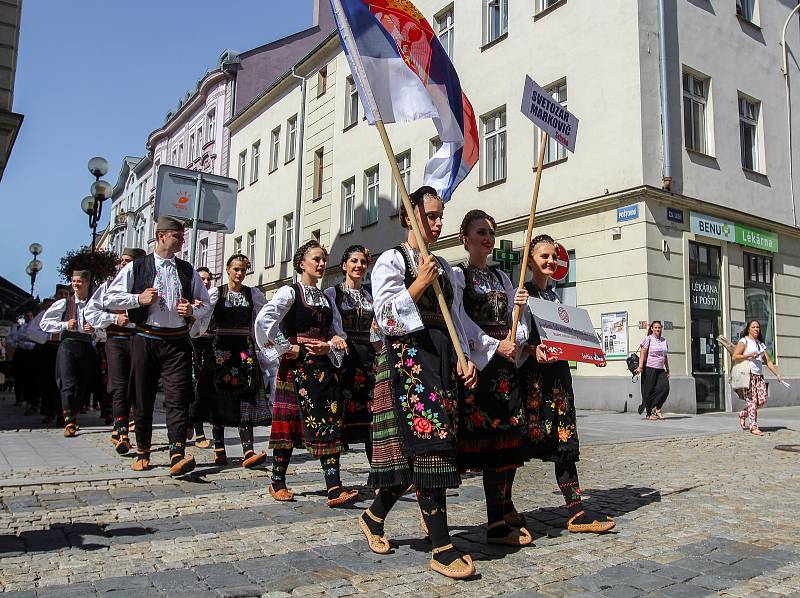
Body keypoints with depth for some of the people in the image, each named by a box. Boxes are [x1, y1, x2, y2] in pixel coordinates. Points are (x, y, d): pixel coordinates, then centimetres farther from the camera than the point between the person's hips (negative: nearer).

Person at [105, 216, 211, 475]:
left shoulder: (187, 270, 11)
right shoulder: (136, 267, 3)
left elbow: (205, 304, 16)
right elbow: (110, 298, 3)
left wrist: (192, 309, -5)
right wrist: (138, 299, -10)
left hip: (177, 341, 1)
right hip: (145, 340, -1)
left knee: (178, 398, -11)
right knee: (143, 399, 8)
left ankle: (177, 455, -16)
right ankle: (142, 453, 23)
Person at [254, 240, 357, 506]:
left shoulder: (326, 296, 17)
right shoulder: (290, 292, -3)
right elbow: (264, 320, -18)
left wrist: (329, 346, -4)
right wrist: (288, 348, -14)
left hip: (324, 364, 6)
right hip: (297, 365, -6)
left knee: (331, 420, -3)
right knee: (289, 422, -1)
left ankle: (334, 487, -3)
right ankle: (277, 482, 11)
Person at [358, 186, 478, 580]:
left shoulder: (443, 267, 20)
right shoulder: (391, 260, 0)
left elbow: (456, 318, 18)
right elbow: (386, 318, -10)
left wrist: (464, 358, 4)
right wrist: (420, 283, -14)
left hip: (442, 360, 7)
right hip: (407, 357, -7)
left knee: (421, 448, 6)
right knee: (428, 444, -12)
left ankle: (374, 517, 27)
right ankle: (441, 548, -5)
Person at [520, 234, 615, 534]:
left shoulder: (556, 297, 19)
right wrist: (533, 349, -26)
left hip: (558, 371, 7)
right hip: (531, 373, -7)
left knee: (565, 441, 5)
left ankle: (576, 511, 7)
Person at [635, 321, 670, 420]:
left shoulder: (664, 341, 17)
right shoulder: (648, 339, -1)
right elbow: (643, 353, -7)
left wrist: (667, 369, 23)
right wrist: (640, 366, -17)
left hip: (660, 369, 6)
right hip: (649, 368, -5)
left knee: (665, 388, -11)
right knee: (649, 390, -3)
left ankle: (656, 409, 1)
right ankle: (650, 414, 5)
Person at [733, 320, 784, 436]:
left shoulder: (761, 344, 22)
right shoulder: (744, 341, 2)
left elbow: (768, 362, 19)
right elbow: (734, 357, -7)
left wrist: (778, 375, 11)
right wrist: (749, 355, -14)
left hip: (759, 375, 6)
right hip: (748, 374, -6)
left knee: (762, 400, -4)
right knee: (752, 400, -10)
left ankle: (743, 414, 19)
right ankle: (753, 427, -7)